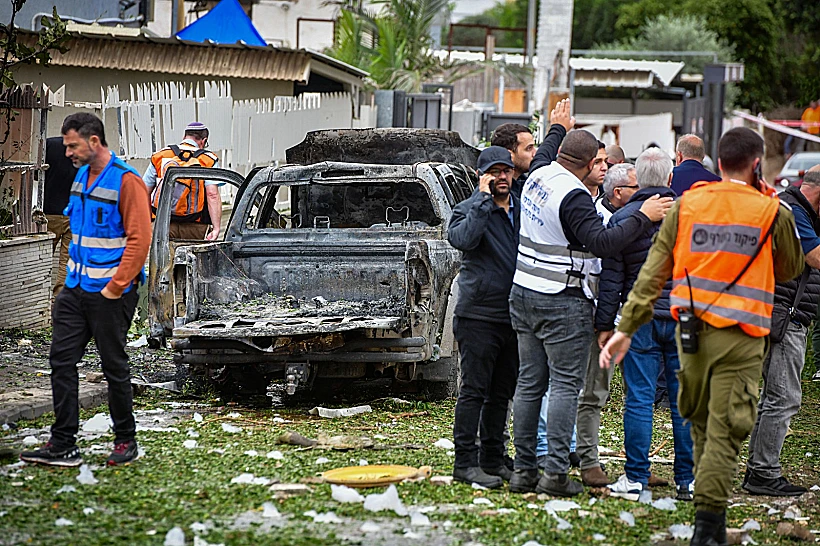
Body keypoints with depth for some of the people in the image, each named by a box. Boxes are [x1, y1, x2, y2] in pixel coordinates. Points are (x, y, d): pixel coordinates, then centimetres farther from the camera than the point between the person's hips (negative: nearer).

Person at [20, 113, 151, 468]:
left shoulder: (126, 180, -14)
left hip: (110, 293, -8)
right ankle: (62, 445, 6)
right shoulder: (82, 176, 11)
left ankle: (125, 441, 18)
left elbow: (139, 239, -18)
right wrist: (73, 274, 16)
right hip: (77, 288, 8)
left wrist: (115, 287, -19)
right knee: (61, 360, 3)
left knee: (114, 366, 3)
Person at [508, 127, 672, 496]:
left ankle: (523, 469, 10)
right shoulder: (575, 196, -20)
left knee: (529, 382, 10)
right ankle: (555, 473, -8)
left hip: (523, 295, 8)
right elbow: (601, 244, -28)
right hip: (562, 303, -8)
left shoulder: (537, 177, 6)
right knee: (565, 385, -4)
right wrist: (643, 217, -23)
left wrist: (557, 127, 41)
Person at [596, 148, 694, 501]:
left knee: (639, 401, 1)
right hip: (685, 320, 1)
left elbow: (611, 279, -1)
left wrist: (605, 324, 4)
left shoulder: (621, 219, -3)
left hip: (641, 321, -1)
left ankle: (635, 478, 2)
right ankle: (688, 481, 10)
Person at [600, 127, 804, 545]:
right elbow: (789, 270, 12)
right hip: (740, 338, -3)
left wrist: (626, 327, 0)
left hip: (691, 331, 4)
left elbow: (653, 271, -1)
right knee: (723, 433, -2)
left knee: (701, 424, 18)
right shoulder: (772, 213, -4)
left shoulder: (686, 205, 2)